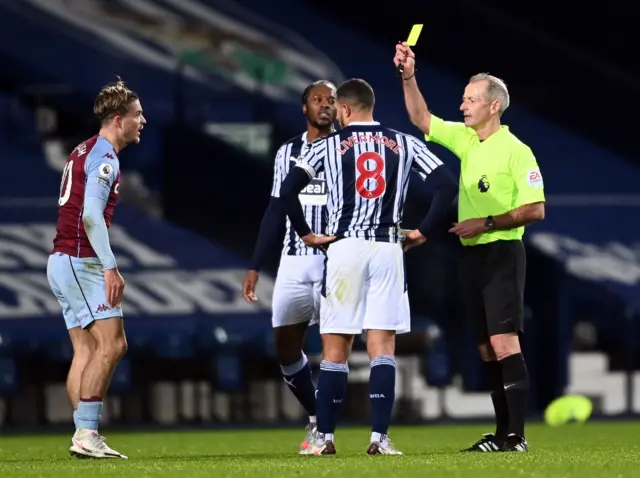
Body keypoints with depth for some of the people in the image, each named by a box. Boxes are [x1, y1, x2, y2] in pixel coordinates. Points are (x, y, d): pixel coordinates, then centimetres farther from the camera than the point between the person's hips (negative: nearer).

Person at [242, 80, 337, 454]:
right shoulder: (288, 152, 12)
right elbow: (276, 212, 15)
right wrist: (256, 266, 12)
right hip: (294, 262, 4)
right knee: (286, 347, 2)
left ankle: (325, 429, 0)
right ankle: (318, 417, 18)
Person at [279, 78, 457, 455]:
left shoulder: (330, 145, 3)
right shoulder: (405, 144, 8)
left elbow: (289, 189, -7)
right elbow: (447, 186, 0)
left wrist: (306, 234, 3)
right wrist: (424, 232, 6)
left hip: (345, 247, -1)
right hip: (388, 248, 1)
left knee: (336, 348, 5)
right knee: (382, 345, 0)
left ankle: (325, 437, 6)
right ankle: (380, 438, -8)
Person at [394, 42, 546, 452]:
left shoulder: (516, 151, -10)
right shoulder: (465, 139, 11)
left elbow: (535, 210, -13)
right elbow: (422, 120, 15)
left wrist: (486, 223, -16)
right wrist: (408, 77, 3)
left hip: (502, 253, -8)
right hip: (472, 254, 8)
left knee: (504, 342, -15)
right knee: (487, 349, 7)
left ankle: (517, 436, -18)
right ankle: (502, 433, 10)